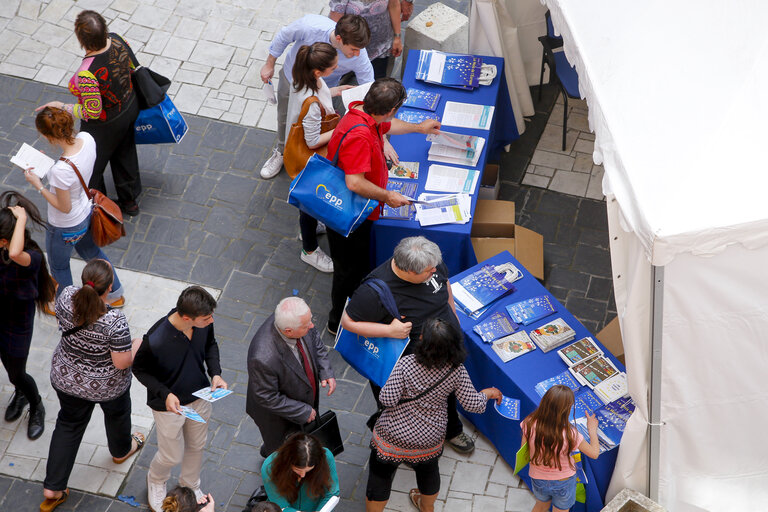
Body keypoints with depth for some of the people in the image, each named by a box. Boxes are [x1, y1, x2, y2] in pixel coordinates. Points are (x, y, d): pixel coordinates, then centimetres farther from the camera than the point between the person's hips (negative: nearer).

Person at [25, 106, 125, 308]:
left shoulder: (61, 171, -42)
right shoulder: (87, 138, -21)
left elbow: (64, 207, -25)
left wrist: (38, 185, -20)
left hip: (65, 228, -7)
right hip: (86, 214, 7)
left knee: (59, 267, 24)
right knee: (92, 253, 34)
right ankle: (116, 295, 54)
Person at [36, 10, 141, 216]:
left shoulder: (86, 74, -41)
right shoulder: (116, 40, -20)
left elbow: (92, 112, -31)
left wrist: (60, 106, -21)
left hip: (105, 126, -7)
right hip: (131, 106, 8)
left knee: (91, 168, 19)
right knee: (124, 154, 30)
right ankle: (130, 201, 52)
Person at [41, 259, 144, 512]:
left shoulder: (66, 297, -23)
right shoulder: (114, 321, -38)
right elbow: (122, 362, -28)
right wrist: (138, 345, -10)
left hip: (67, 379, 4)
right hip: (107, 385, -3)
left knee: (68, 425, 24)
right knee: (117, 414, 30)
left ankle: (53, 488, 27)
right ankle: (121, 451, 61)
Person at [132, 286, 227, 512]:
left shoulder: (204, 324, -22)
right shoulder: (156, 340, -38)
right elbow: (139, 369, -18)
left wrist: (215, 373, -14)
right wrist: (165, 394, -28)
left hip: (200, 397, 5)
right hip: (169, 405, -5)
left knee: (196, 446, 27)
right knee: (172, 456, 16)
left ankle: (190, 485, 57)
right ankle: (156, 480, 53)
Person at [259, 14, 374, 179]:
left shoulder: (360, 57, -37)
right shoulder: (310, 25, -42)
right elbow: (284, 36, -19)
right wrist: (269, 65, -4)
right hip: (291, 76, 1)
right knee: (284, 118, 22)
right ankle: (281, 153, 53)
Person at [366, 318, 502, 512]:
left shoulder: (406, 364, -27)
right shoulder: (457, 371, -17)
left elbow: (387, 400, -25)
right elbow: (473, 405, -10)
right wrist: (487, 393, 11)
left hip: (393, 436, -4)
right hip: (429, 440, 4)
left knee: (380, 477, 21)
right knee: (428, 471, 35)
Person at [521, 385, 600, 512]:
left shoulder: (530, 425, -27)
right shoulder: (569, 434, -34)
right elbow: (594, 453, -18)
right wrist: (592, 429, -4)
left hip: (538, 481, 2)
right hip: (563, 483, -2)